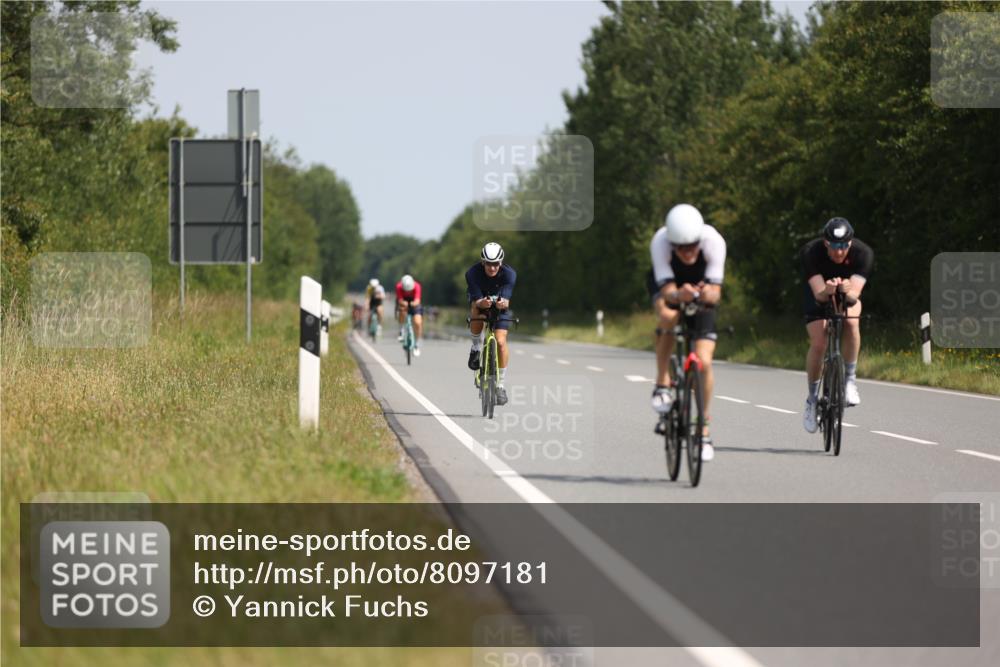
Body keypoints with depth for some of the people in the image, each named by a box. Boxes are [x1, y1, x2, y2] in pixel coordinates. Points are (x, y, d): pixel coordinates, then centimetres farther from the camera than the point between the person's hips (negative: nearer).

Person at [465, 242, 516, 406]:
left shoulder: (509, 274, -28)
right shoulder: (473, 273, -29)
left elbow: (506, 299, -38)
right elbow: (475, 301, -35)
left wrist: (503, 303, -61)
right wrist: (482, 303, -58)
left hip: (500, 306, 0)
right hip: (480, 302, 0)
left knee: (501, 341, -18)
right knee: (476, 313, -37)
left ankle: (501, 385, -8)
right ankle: (476, 347, -9)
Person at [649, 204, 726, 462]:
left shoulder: (714, 241, -34)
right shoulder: (660, 242, -36)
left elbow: (716, 292, -34)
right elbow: (667, 291, -38)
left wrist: (707, 294, -57)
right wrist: (678, 295, -60)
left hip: (701, 288, 0)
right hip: (669, 285, 0)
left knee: (704, 362, -12)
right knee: (668, 317, -37)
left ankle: (704, 430, 4)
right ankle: (662, 384, -16)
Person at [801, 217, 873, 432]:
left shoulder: (863, 253, -32)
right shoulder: (811, 252, -33)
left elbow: (854, 294, -39)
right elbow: (819, 294, -37)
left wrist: (848, 292, -61)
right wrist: (827, 291, -60)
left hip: (848, 295, 0)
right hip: (819, 295, 0)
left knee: (850, 322, -32)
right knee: (818, 344, -17)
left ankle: (850, 379, -15)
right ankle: (812, 400, 4)